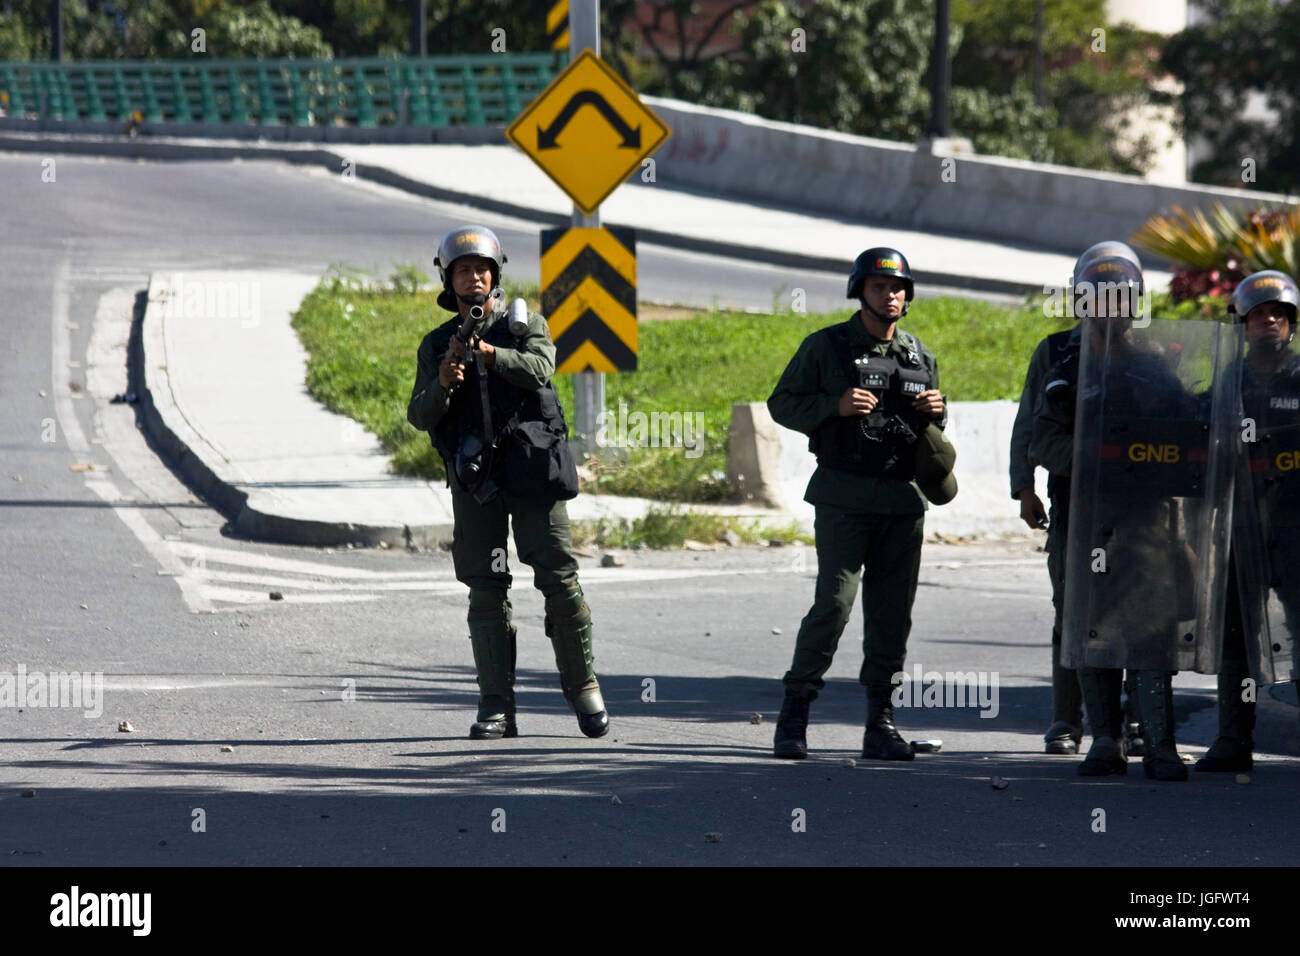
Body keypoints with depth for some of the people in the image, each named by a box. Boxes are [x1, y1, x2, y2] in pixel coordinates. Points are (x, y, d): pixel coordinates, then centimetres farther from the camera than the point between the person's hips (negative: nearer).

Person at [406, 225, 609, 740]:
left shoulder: (526, 324, 10)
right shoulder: (436, 345, 14)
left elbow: (539, 369, -11)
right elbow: (419, 416, 5)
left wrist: (489, 353, -27)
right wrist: (443, 384, -16)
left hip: (530, 467, -2)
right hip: (474, 478, 2)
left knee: (559, 578, -6)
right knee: (486, 591, -2)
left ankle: (583, 688, 6)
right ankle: (496, 709, -3)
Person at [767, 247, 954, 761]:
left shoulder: (920, 357, 14)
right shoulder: (825, 347, 1)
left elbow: (933, 430, 25)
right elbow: (782, 404, 2)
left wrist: (935, 412, 1)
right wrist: (835, 406, -14)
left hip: (902, 501, 4)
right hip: (844, 500, -4)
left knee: (892, 613, 2)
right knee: (833, 605, -11)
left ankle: (881, 726, 8)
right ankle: (793, 715, 0)